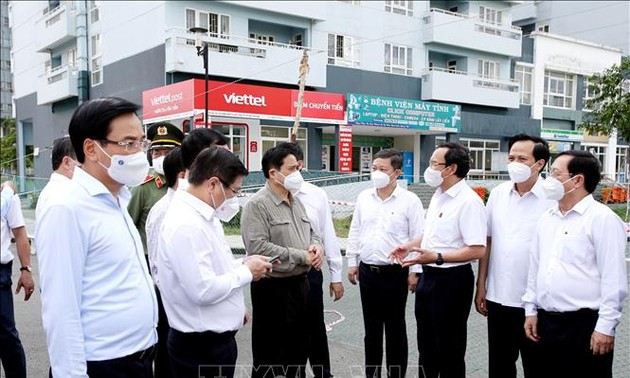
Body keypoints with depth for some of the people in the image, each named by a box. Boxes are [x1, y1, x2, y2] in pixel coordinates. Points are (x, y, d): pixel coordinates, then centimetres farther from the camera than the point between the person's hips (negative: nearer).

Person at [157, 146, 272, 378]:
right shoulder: (186, 224, -25)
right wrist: (247, 272, -15)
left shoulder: (202, 215, 7)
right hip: (200, 345, -9)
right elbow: (203, 290, -28)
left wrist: (243, 264, 1)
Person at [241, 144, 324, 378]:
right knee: (271, 356, 6)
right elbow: (258, 248, -25)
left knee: (299, 348, 20)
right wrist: (301, 256, -20)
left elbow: (311, 232, 20)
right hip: (273, 288, -8)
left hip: (300, 284, 8)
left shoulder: (296, 202, 11)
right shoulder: (257, 204, -15)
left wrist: (316, 247, -5)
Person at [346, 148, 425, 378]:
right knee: (371, 328, 15)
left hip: (394, 272, -4)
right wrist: (352, 262, 9)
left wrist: (415, 271, -9)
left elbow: (418, 237, -7)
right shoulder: (364, 198, 5)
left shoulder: (410, 200, -8)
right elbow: (355, 232, 11)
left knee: (395, 329, 8)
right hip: (367, 271, 4)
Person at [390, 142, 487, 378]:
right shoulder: (438, 196, 9)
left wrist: (436, 257, -28)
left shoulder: (468, 202, -20)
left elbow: (477, 250, -25)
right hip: (428, 277, 9)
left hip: (452, 281, -9)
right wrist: (409, 246, 9)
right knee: (426, 344, 22)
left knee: (449, 349, 7)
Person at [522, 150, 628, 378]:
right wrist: (531, 310, 12)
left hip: (585, 324, -6)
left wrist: (606, 326, -15)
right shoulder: (546, 218, 11)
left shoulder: (602, 218, -9)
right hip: (546, 322, 7)